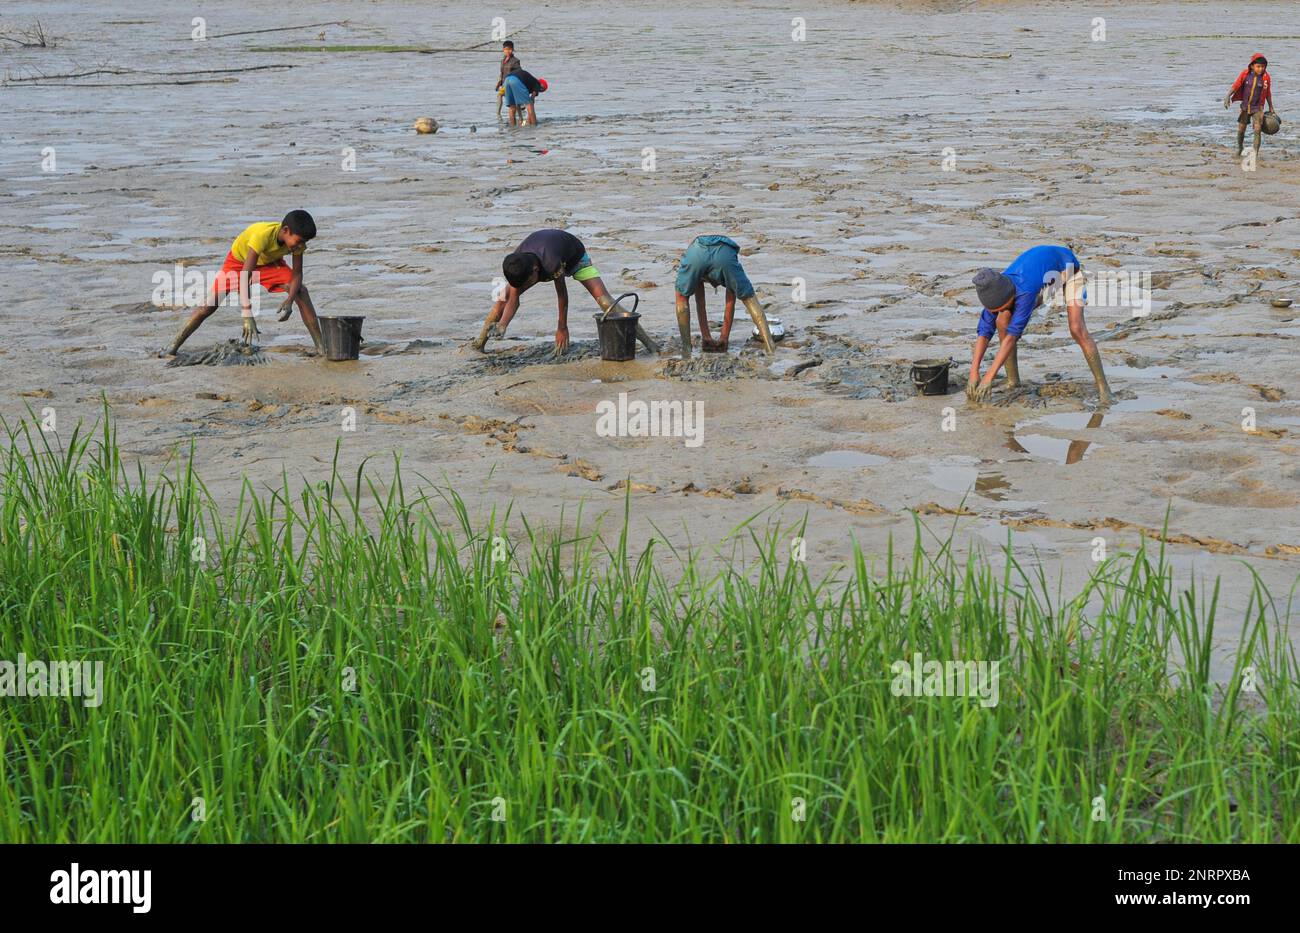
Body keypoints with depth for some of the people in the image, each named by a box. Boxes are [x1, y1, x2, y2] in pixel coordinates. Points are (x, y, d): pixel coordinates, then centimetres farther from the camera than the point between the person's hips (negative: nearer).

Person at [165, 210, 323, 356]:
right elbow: (245, 275, -45)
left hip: (269, 263, 4)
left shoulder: (295, 238, -27)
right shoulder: (263, 234, -43)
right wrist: (247, 316, -51)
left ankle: (321, 347, -14)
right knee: (210, 304, -13)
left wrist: (290, 301, -38)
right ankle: (173, 347, -3)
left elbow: (297, 274, -18)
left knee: (301, 291, -16)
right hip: (239, 260, -4)